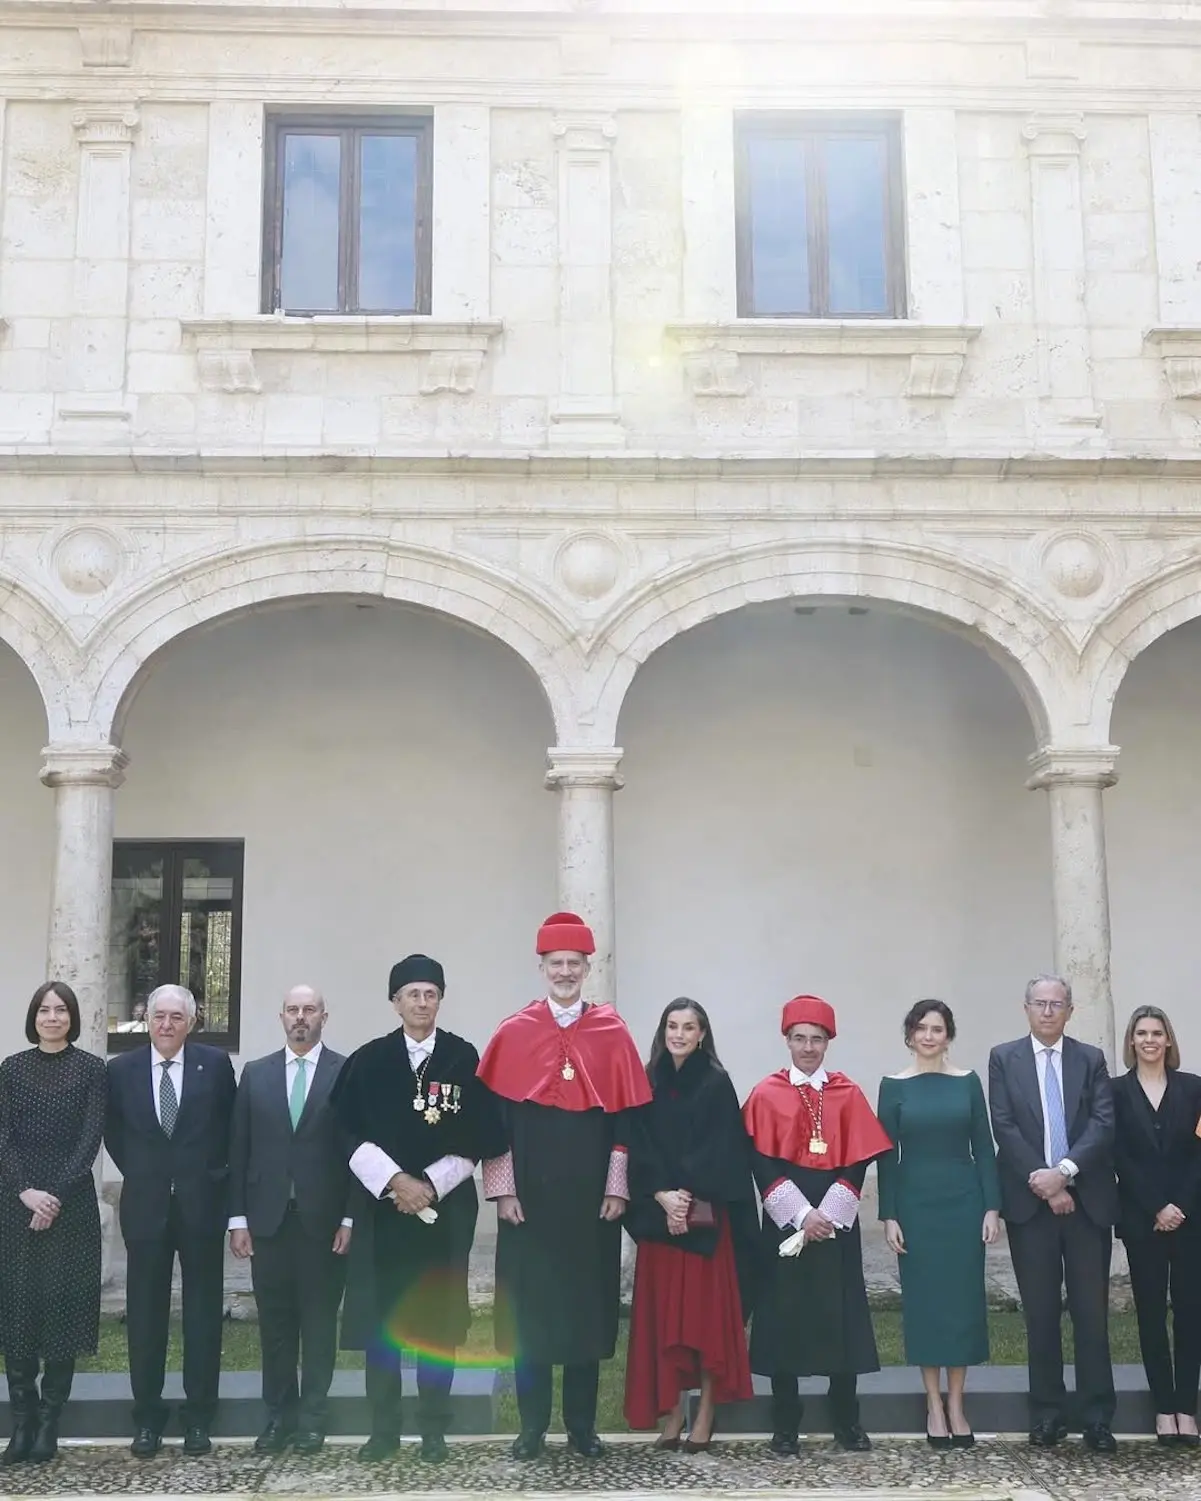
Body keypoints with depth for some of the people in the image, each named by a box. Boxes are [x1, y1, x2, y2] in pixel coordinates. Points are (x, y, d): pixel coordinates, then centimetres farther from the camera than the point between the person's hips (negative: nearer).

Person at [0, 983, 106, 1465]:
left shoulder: (91, 1069, 3)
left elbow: (91, 1137, -4)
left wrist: (57, 1194, -14)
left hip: (71, 1203, -2)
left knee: (63, 1307, -1)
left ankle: (49, 1423, 7)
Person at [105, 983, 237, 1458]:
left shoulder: (215, 1064, -3)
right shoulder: (121, 1069, 1)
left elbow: (231, 1126, 6)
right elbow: (113, 1132, 12)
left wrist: (213, 1173, 3)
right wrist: (139, 1174, 7)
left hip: (202, 1203, -1)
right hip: (145, 1205, 1)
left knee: (203, 1311, 6)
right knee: (145, 1312, 6)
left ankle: (199, 1415, 15)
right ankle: (147, 1416, 16)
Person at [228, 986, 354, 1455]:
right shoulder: (255, 1074, 8)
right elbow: (239, 1150, 7)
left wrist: (350, 1218, -6)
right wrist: (238, 1217, 2)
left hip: (324, 1220, -2)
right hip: (268, 1218, 2)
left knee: (319, 1320, 5)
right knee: (275, 1321, 7)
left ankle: (312, 1416, 15)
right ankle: (279, 1414, 18)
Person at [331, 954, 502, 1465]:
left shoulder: (464, 1058, 1)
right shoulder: (368, 1061, 3)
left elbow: (476, 1138, 0)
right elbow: (351, 1135, -1)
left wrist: (431, 1185, -9)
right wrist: (394, 1181, -12)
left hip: (447, 1206, -1)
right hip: (384, 1205, 1)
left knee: (439, 1318, 4)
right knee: (381, 1317, 2)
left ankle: (434, 1430, 13)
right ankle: (384, 1427, 13)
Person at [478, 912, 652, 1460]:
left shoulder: (612, 1034, 3)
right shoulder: (513, 1034, 1)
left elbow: (625, 1115, 3)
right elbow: (494, 1116, 0)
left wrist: (617, 1187, -3)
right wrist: (502, 1188, -6)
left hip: (591, 1197, 1)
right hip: (530, 1194, 0)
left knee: (588, 1302, 6)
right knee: (529, 1304, 4)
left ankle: (582, 1425, 17)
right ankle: (532, 1425, 15)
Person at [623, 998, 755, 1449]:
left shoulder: (717, 1084, -2)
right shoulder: (649, 1083, 8)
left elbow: (719, 1152, -8)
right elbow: (641, 1148, 3)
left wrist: (688, 1199, -14)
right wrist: (663, 1197, -10)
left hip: (707, 1216, -3)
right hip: (658, 1214, 3)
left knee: (706, 1308, -1)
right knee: (663, 1311, 4)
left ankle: (706, 1411, 7)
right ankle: (670, 1410, 12)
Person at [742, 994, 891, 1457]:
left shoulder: (849, 1095, 4)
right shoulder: (766, 1095, 1)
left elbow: (858, 1162, -1)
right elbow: (762, 1164, -5)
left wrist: (827, 1215, -12)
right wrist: (801, 1215, -14)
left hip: (836, 1221, 1)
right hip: (785, 1222, -1)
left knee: (841, 1316, 4)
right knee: (784, 1316, 1)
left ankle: (846, 1422, 16)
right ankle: (785, 1426, 10)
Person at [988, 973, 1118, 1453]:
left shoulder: (1091, 1059, 7)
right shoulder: (1004, 1058, 4)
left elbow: (1103, 1124, -3)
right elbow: (1004, 1127, -3)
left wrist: (1064, 1171, -16)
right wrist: (1043, 1182, -11)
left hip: (1086, 1200, 1)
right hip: (1030, 1200, 0)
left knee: (1092, 1312, 2)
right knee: (1040, 1314, 5)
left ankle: (1097, 1418, 9)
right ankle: (1047, 1413, 13)